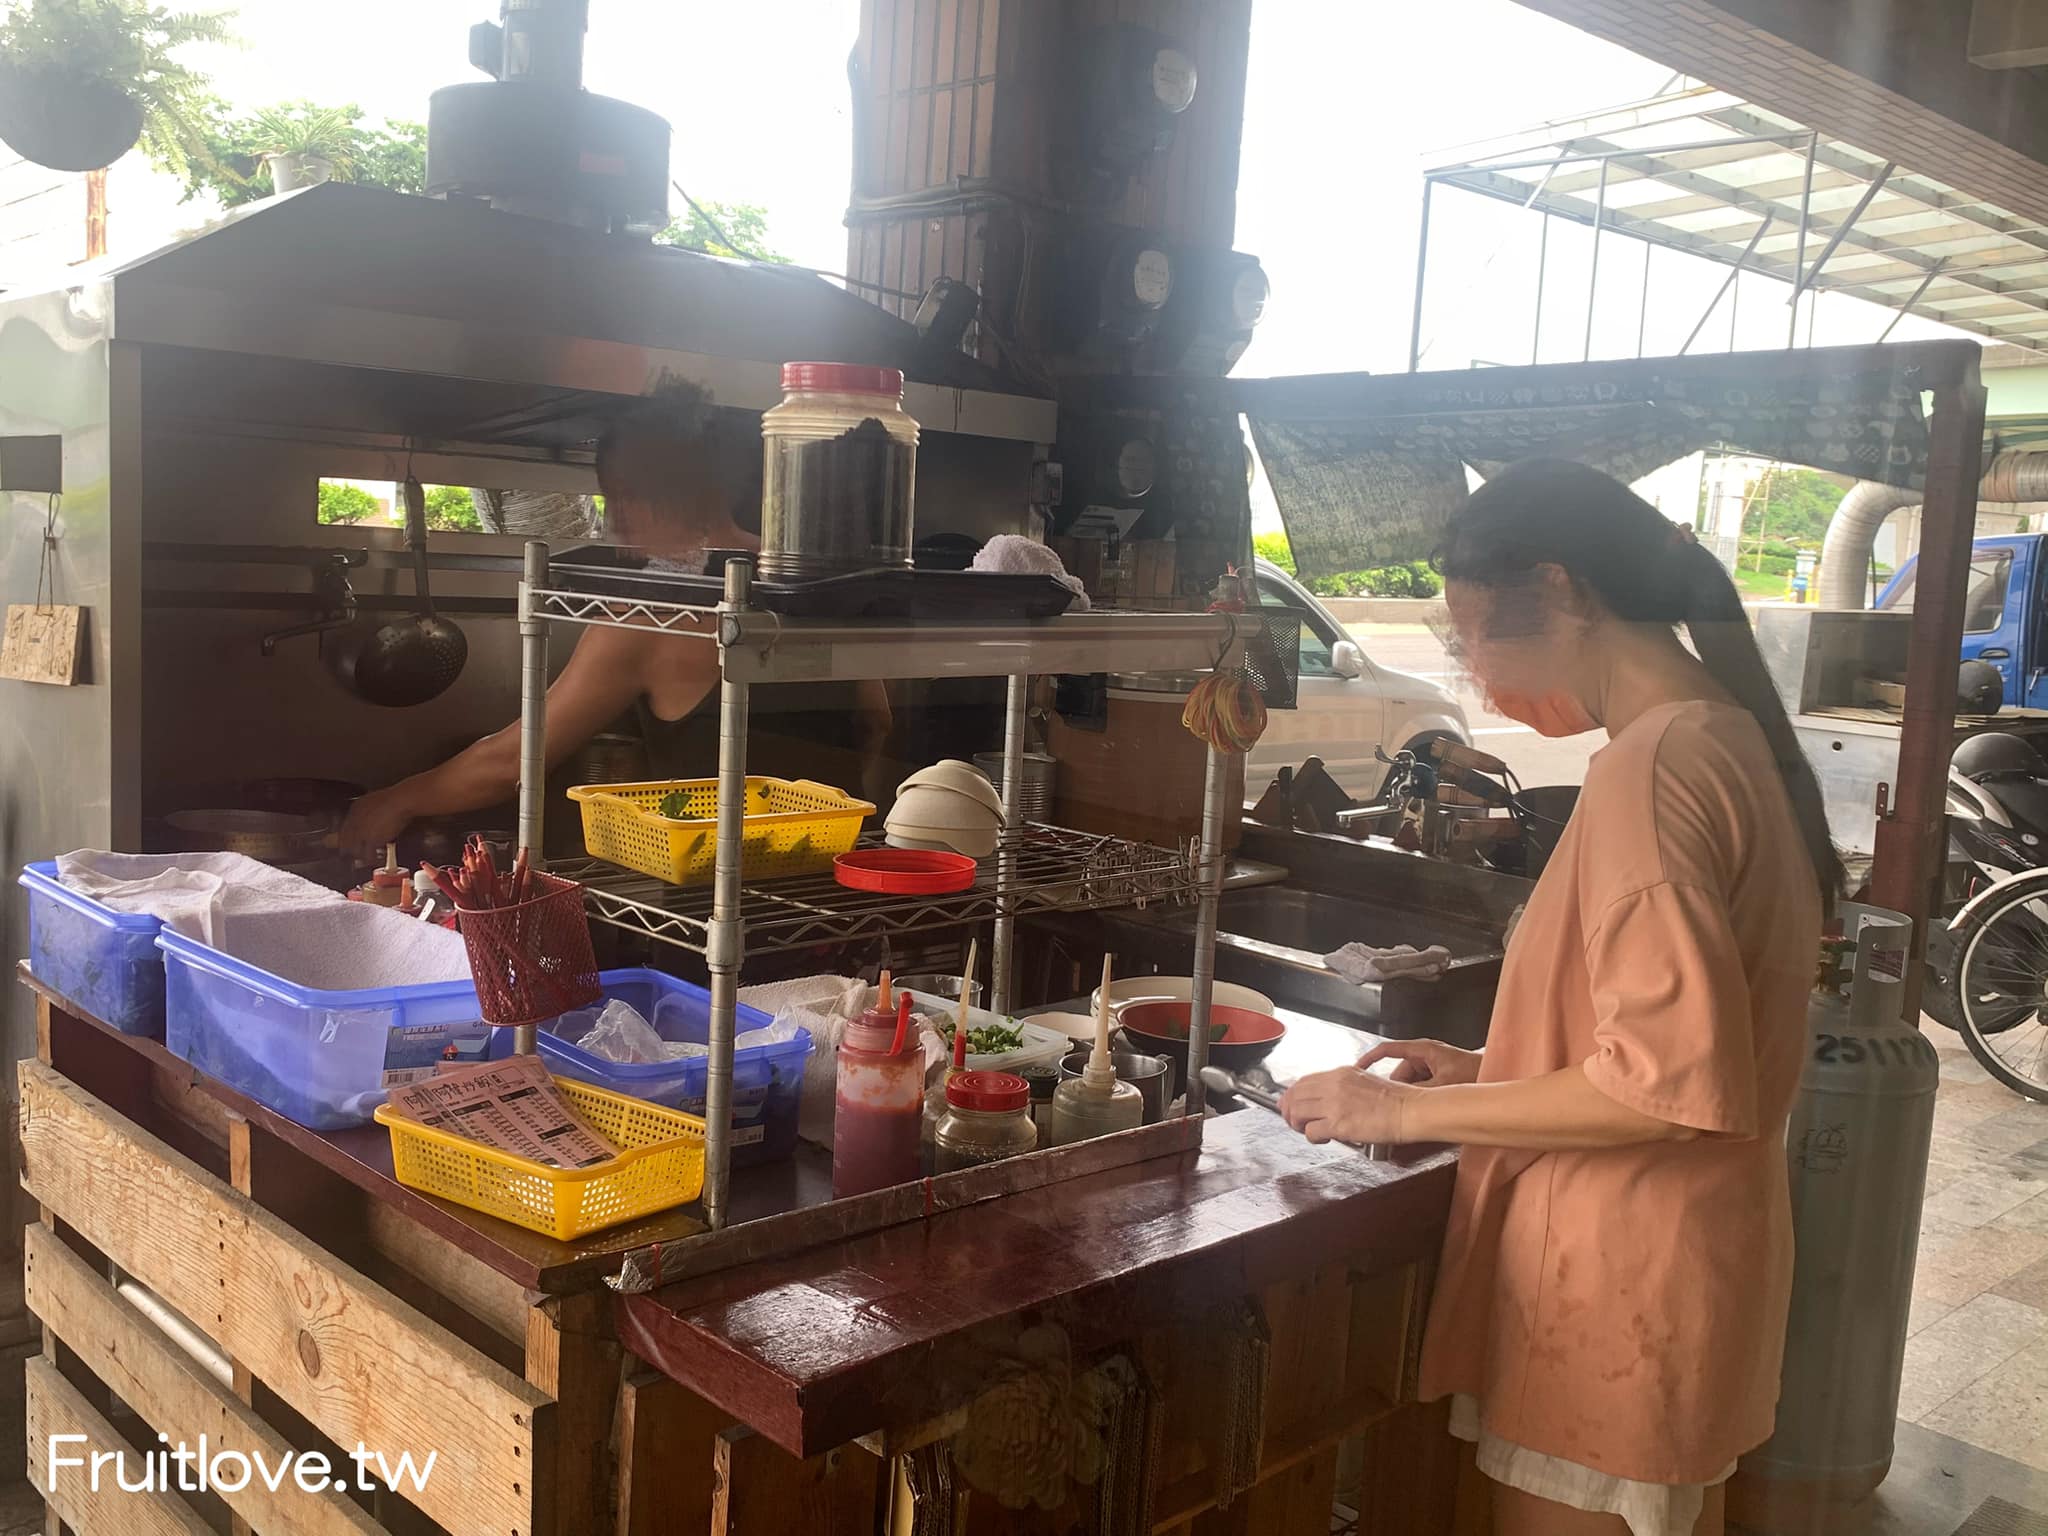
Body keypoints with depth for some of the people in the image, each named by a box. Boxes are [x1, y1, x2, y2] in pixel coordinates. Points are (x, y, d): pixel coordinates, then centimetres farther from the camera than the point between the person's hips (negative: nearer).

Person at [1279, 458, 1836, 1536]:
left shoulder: (1652, 765, -22)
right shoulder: (1728, 736, 7)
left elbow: (1667, 1080, -25)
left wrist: (1410, 1110, -16)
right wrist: (1490, 1073, 10)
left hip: (1616, 1285, -9)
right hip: (1692, 1253, 9)